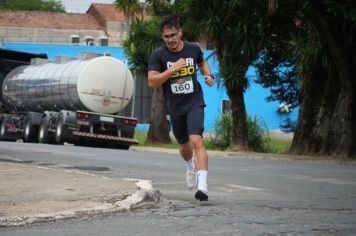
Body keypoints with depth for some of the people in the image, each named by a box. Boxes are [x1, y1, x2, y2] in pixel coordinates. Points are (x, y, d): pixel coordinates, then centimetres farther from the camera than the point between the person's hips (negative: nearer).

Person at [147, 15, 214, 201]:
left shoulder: (193, 49, -1)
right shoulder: (158, 55, -8)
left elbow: (202, 62, 22)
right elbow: (152, 82, -15)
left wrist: (208, 75, 3)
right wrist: (172, 69, -24)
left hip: (195, 103, -2)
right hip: (175, 107, 2)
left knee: (196, 140, -22)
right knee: (184, 145, 19)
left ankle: (202, 185, -31)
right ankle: (191, 167, 55)